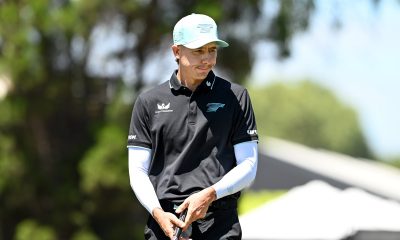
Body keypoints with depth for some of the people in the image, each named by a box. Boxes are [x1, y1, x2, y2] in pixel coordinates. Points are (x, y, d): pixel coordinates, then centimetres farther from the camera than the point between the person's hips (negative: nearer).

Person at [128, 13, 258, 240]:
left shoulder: (236, 97, 8)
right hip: (165, 221, 1)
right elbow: (138, 170, 9)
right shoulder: (149, 102, 11)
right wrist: (158, 213, -8)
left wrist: (210, 195, -11)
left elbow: (248, 166, 5)